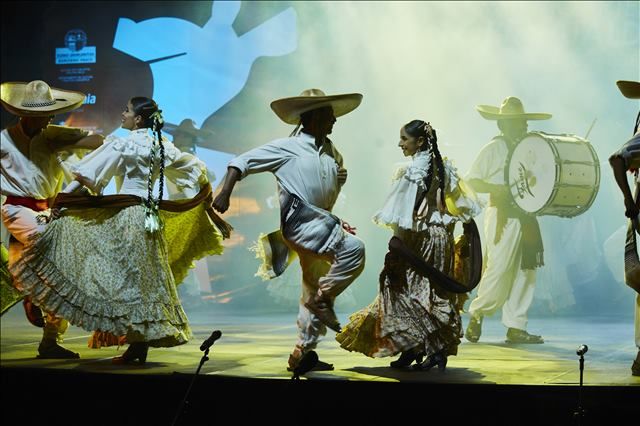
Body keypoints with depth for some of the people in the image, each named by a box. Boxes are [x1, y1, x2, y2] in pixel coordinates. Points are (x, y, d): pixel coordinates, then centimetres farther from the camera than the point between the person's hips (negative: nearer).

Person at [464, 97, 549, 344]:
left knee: (525, 271, 4)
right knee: (499, 269, -10)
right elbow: (471, 181, -8)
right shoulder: (494, 149, -2)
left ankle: (516, 327, 9)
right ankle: (477, 314, 10)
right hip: (502, 216, -6)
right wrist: (500, 190, -19)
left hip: (526, 217, 7)